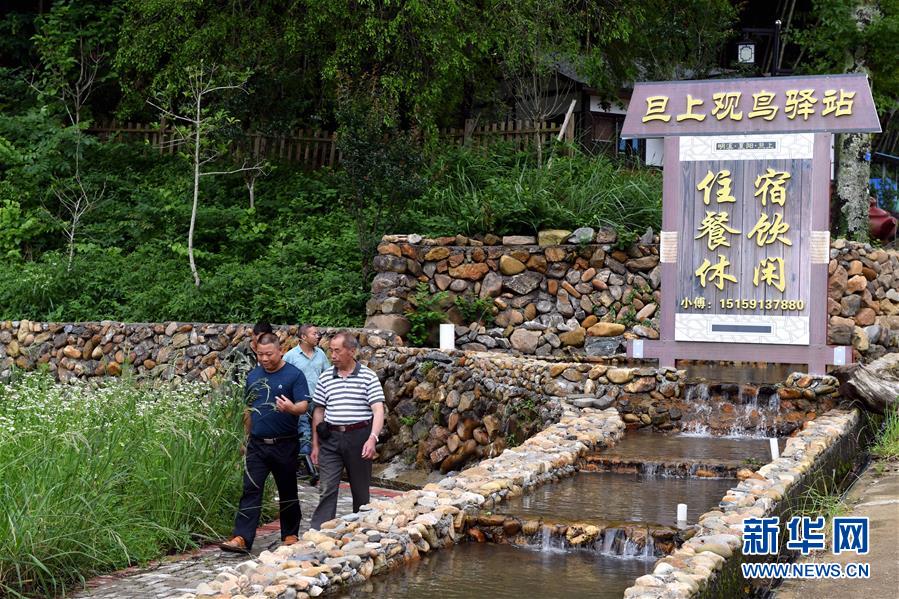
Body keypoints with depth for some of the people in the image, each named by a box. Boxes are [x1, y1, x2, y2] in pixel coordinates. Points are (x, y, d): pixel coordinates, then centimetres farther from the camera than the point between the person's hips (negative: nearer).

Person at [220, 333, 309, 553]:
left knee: (287, 491, 9)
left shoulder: (294, 375, -5)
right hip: (257, 444, 4)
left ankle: (290, 535, 21)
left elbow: (303, 405, -13)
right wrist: (247, 437, 18)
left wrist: (292, 408, -36)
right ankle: (242, 538, -8)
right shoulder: (253, 376, 11)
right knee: (251, 490, -4)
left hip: (284, 444, -3)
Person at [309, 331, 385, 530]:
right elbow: (318, 412, 12)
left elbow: (378, 410, -9)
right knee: (327, 489, -5)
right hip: (331, 439, 2)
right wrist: (315, 445, 9)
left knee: (360, 489, 10)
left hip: (359, 437, -2)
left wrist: (372, 438, -23)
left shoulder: (368, 376, -3)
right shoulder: (325, 378, 7)